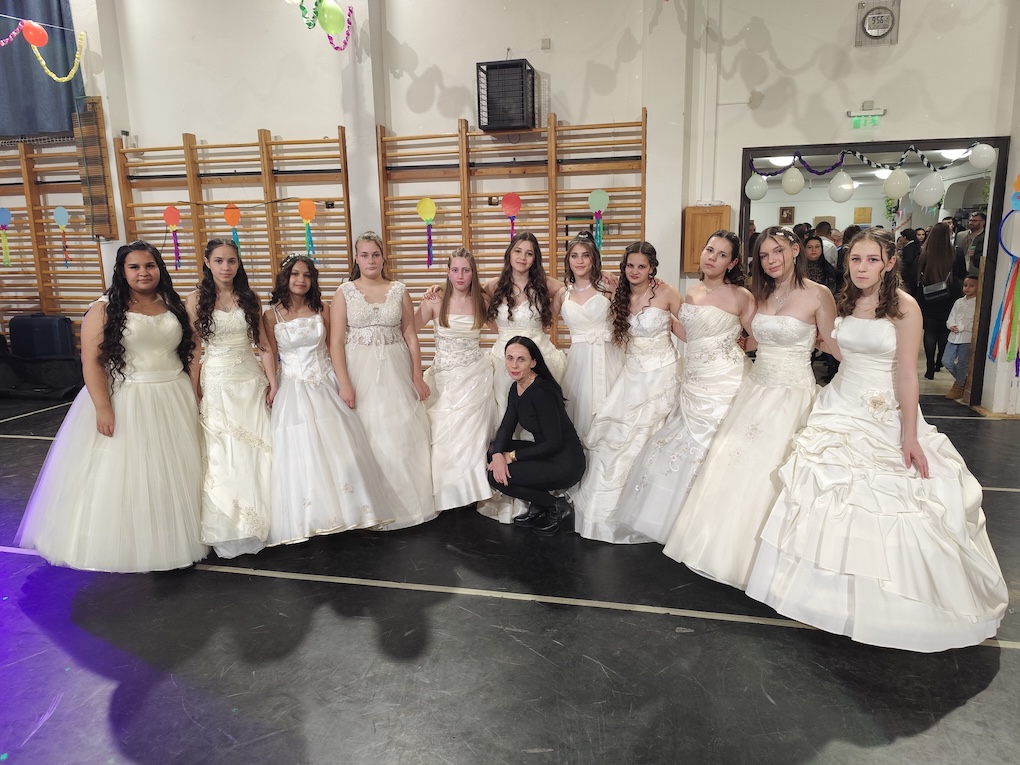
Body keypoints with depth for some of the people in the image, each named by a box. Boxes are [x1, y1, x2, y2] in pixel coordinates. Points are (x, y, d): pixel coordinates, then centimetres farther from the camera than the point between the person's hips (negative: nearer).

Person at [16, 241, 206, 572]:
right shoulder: (105, 309, -6)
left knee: (174, 473, 11)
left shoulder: (175, 306, 7)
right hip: (125, 402, -4)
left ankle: (173, 539, 25)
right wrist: (103, 408, -18)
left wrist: (196, 395, 6)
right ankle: (125, 544, 16)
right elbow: (92, 361, -11)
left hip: (174, 400, 4)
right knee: (123, 474, 2)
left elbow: (191, 352, 10)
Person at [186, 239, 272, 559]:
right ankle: (227, 526, 16)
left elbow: (263, 344, 7)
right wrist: (193, 394, -7)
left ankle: (257, 521, 21)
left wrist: (272, 380, -3)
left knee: (256, 450, 6)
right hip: (216, 382, -2)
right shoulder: (197, 300, -2)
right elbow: (193, 351, -3)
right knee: (220, 455, 2)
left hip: (251, 380, 3)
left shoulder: (250, 298, 6)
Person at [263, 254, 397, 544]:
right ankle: (305, 519, 16)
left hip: (326, 386, 2)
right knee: (299, 453, 1)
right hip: (293, 390, -1)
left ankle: (345, 509, 20)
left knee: (338, 450, 3)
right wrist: (273, 386, -4)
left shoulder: (321, 310, 2)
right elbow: (270, 354, 2)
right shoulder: (272, 314, -3)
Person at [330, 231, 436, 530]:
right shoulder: (344, 292, 1)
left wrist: (418, 377, 1)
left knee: (403, 435, 5)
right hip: (359, 372, -1)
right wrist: (344, 383, -12)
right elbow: (336, 341, -4)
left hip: (395, 372, 2)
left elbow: (410, 336, 6)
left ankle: (407, 502, 21)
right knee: (365, 438, 2)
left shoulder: (399, 290, 6)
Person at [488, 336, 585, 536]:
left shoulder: (541, 392, -24)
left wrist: (512, 456, -17)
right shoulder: (515, 388, 3)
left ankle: (557, 508, 3)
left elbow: (553, 443, -23)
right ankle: (537, 506, 12)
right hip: (545, 453, 9)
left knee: (497, 477, -13)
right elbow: (506, 427, 0)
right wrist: (498, 454, -20)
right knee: (492, 452, 6)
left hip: (565, 463, -9)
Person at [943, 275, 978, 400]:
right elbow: (950, 318, 9)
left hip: (967, 338, -5)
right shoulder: (959, 302, 12)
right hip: (954, 336, 5)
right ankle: (961, 379, 27)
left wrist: (960, 327, -16)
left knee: (962, 364, 2)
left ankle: (958, 387, 17)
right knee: (946, 361, 4)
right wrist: (952, 326, -11)